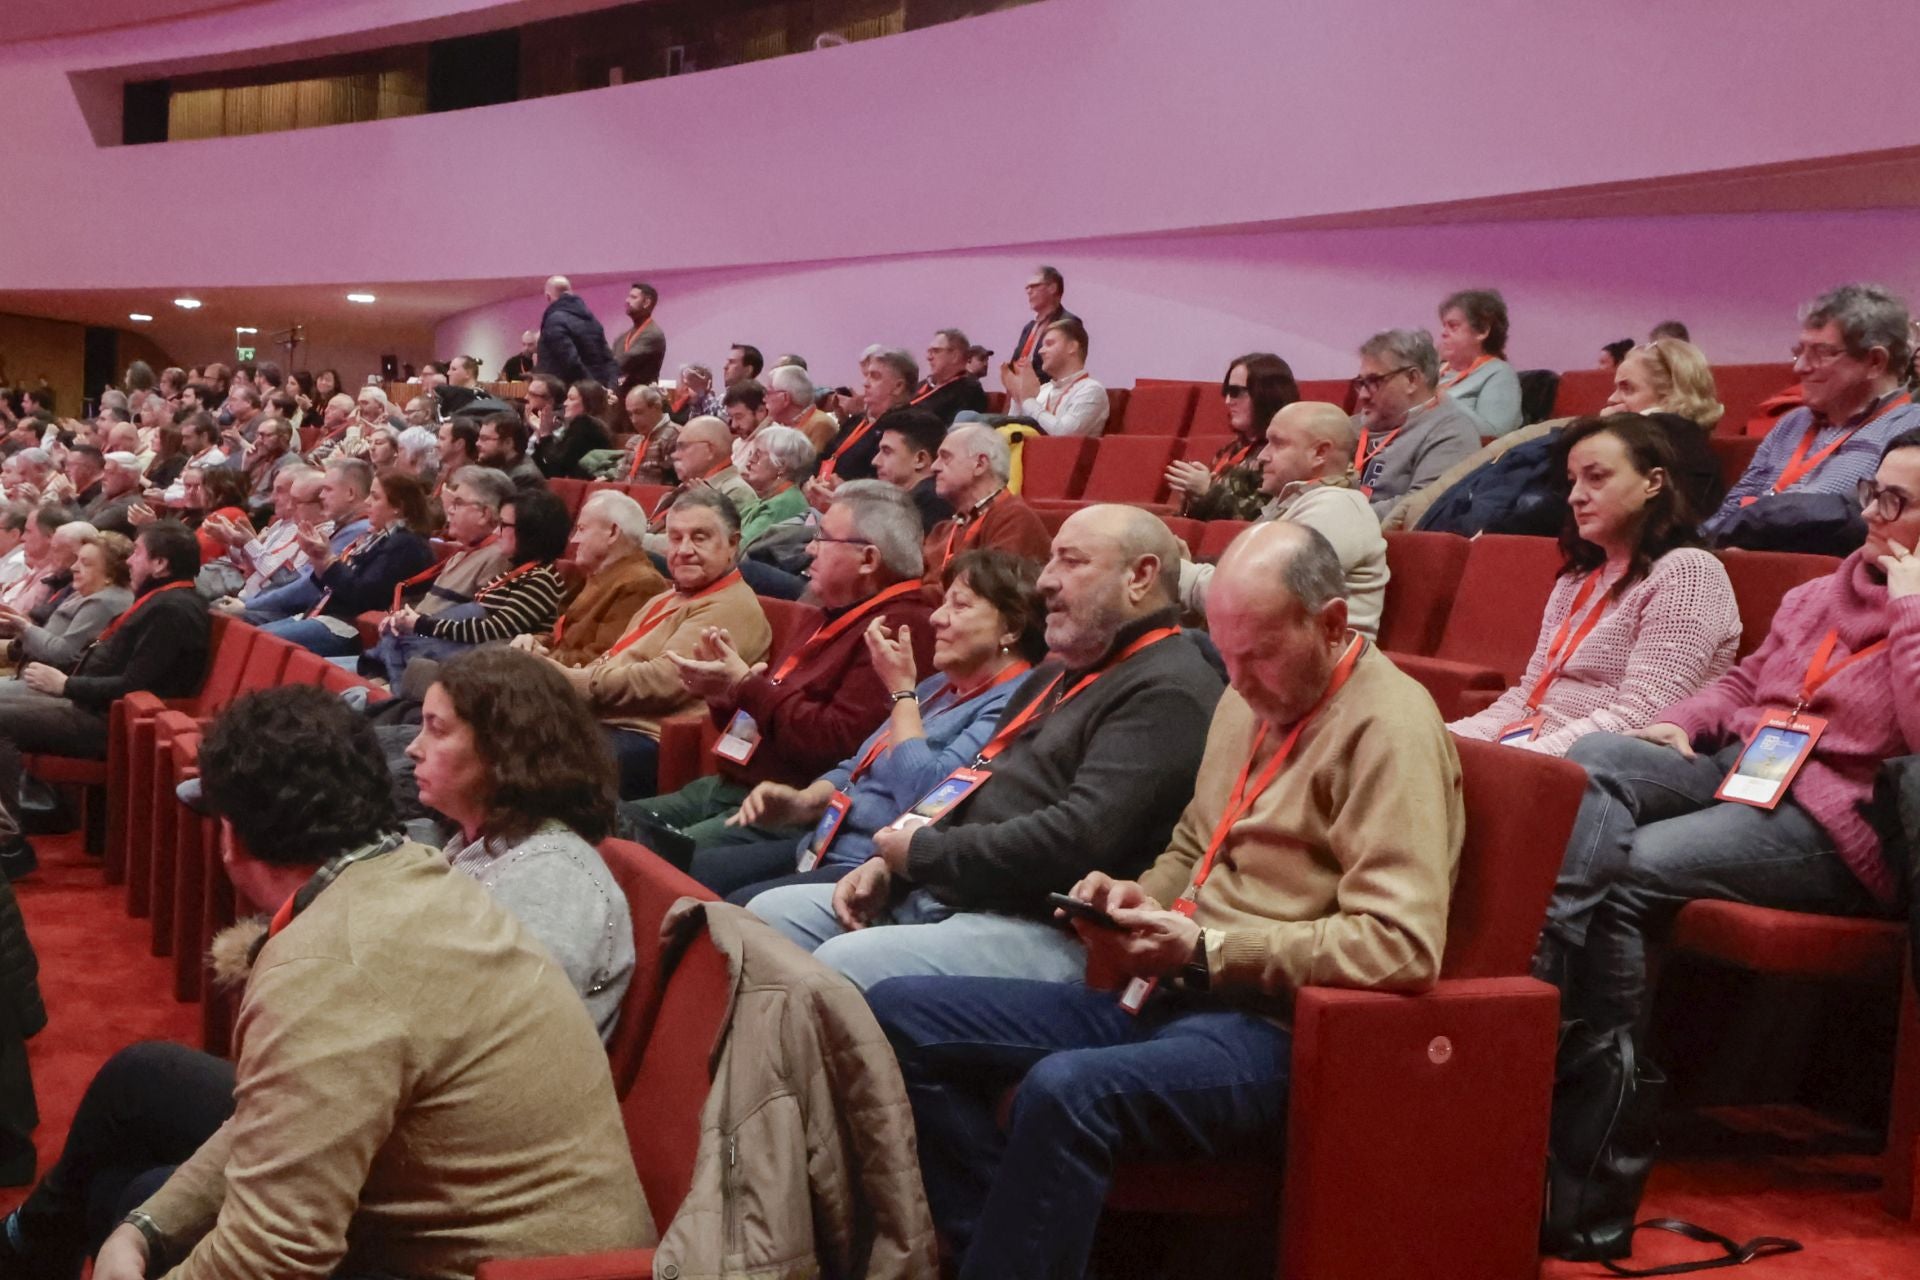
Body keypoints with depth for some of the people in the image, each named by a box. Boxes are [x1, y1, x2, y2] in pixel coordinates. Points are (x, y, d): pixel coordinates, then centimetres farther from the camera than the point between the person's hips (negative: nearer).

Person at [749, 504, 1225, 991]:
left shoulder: (1167, 693, -13)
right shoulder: (1058, 673, 22)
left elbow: (1078, 840, -24)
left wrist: (926, 851, -13)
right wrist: (889, 864, 7)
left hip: (1043, 930, -10)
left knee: (840, 966, -28)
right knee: (767, 915, 5)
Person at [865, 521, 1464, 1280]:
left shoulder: (1390, 727, -12)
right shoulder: (1249, 699, 15)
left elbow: (1404, 946, -21)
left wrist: (1207, 950, -20)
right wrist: (1140, 899, 5)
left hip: (1273, 1027, -9)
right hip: (1169, 994, 9)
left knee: (1065, 1091, -37)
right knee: (899, 1016, -2)